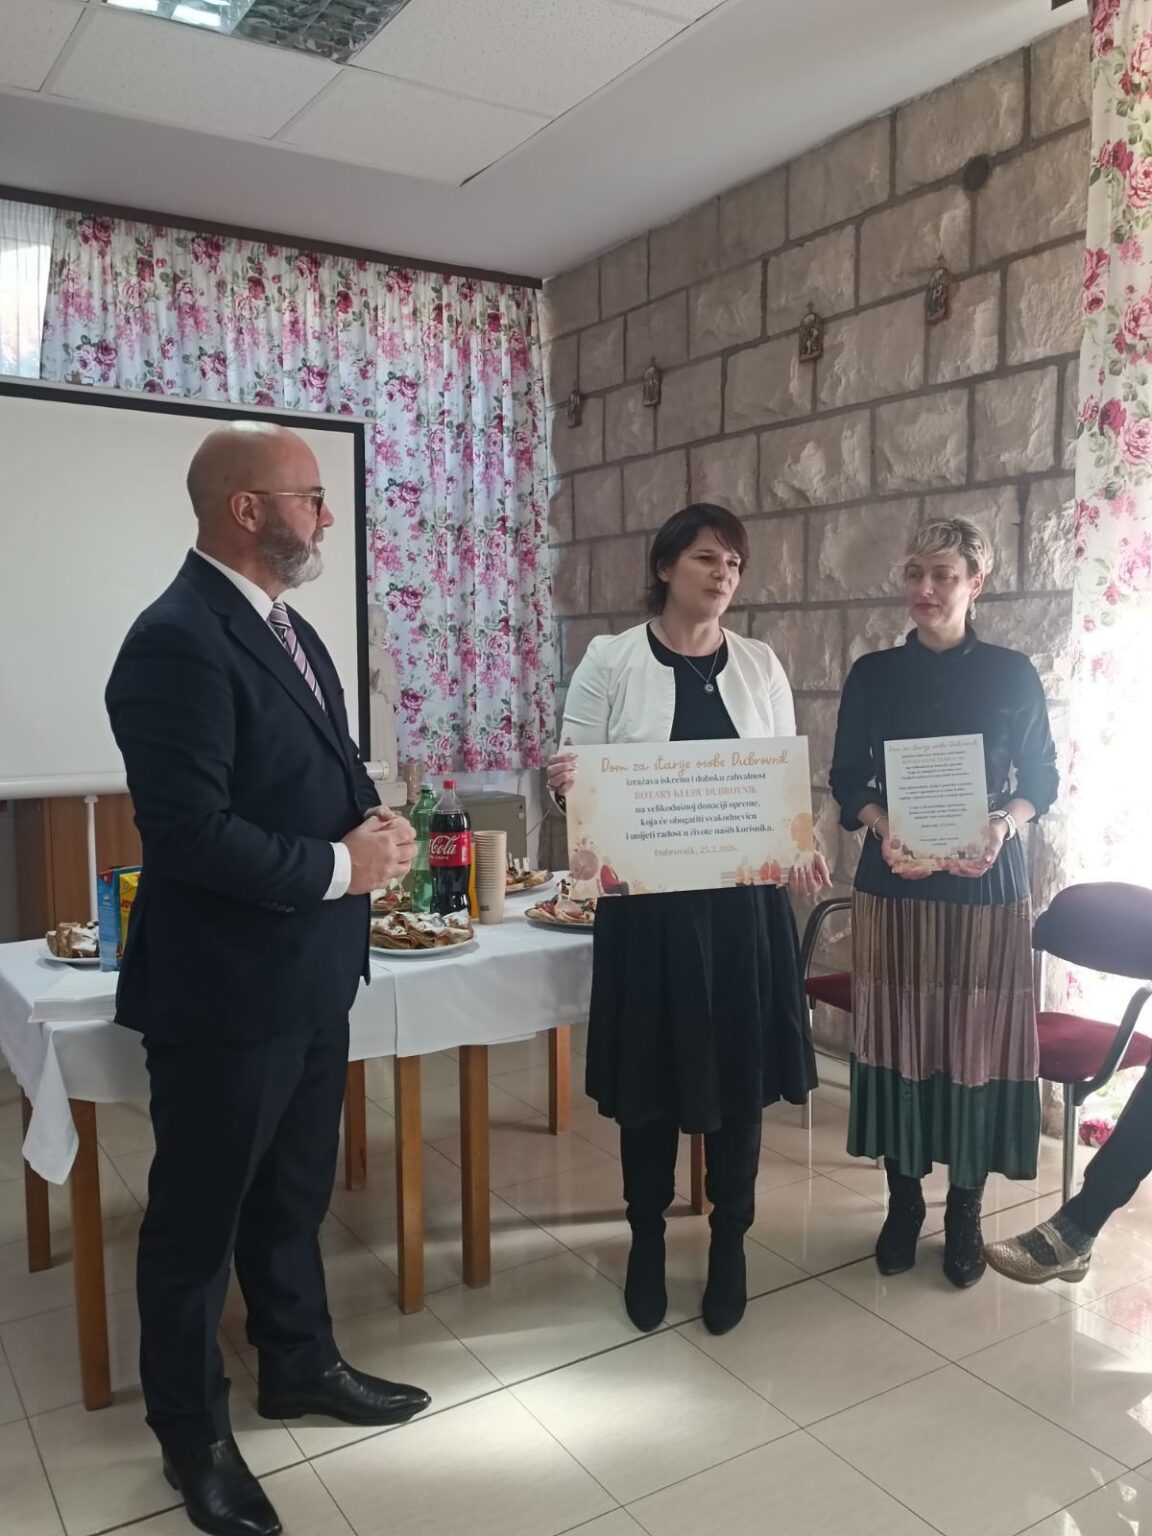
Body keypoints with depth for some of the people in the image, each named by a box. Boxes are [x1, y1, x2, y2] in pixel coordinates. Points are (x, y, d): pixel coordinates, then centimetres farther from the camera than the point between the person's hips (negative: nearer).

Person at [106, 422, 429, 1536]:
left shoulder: (286, 628, 10)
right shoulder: (178, 640, -21)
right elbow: (188, 831, -27)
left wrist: (374, 822, -4)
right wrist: (338, 867, -18)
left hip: (308, 976, 9)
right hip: (224, 987, -9)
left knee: (294, 1193, 24)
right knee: (198, 1217, 12)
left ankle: (299, 1365, 44)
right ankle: (192, 1433, 32)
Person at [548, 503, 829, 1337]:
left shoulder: (760, 665, 5)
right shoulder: (611, 660, -2)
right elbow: (576, 771, -2)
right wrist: (566, 782, -26)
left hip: (745, 900, 2)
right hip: (645, 900, -2)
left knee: (740, 1072, 10)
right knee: (650, 1073, 10)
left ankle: (731, 1242, 31)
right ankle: (648, 1239, 32)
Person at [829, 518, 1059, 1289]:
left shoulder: (1012, 674, 1)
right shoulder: (873, 674, 3)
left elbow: (1042, 778, 5)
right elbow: (847, 781, 4)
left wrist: (1003, 826, -15)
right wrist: (882, 826, -16)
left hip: (987, 883, 0)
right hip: (894, 882, 1)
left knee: (976, 1040, 4)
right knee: (899, 1035, 6)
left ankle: (966, 1212, 21)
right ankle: (903, 1201, 23)